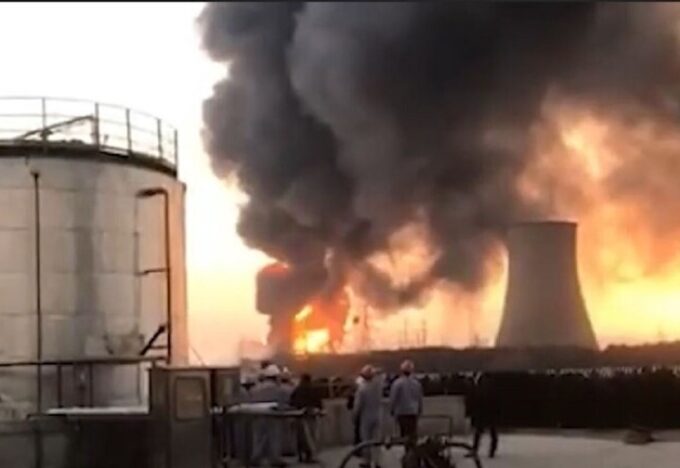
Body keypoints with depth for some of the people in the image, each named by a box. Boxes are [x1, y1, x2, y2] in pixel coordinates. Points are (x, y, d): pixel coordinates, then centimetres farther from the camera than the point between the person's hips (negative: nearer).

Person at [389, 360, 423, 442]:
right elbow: (420, 399, 11)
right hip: (413, 412, 3)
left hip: (401, 413, -3)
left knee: (403, 433, 4)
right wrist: (419, 411, 22)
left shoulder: (397, 383, -10)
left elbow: (393, 398, -7)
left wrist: (392, 410, 6)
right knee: (413, 433, 3)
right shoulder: (417, 383, 3)